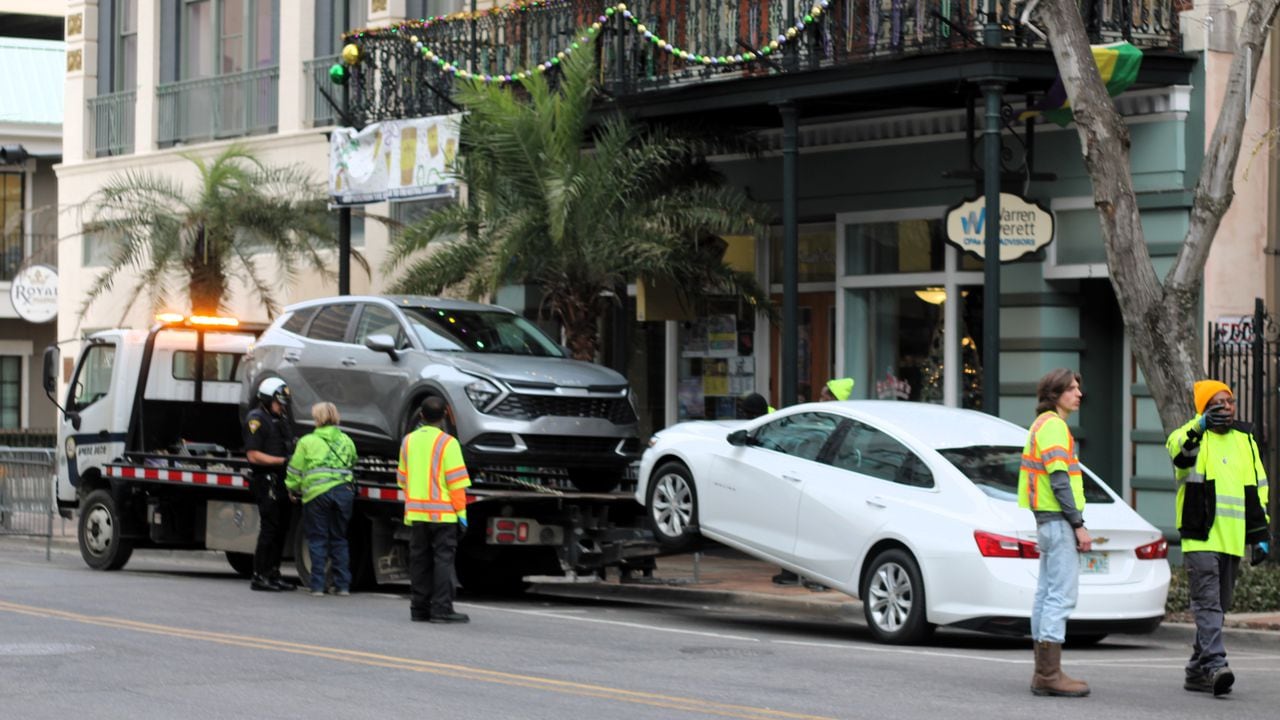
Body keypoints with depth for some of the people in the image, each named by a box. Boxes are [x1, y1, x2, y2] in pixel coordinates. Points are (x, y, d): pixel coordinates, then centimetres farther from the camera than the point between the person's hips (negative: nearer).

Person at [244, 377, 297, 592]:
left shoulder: (281, 419, 20)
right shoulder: (256, 419, -8)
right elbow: (254, 455, -15)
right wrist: (283, 461, -18)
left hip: (282, 483, 9)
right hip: (266, 483, -9)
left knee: (281, 529, 11)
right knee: (269, 529, -10)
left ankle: (273, 574, 18)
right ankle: (259, 576, -7)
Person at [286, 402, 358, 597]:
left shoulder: (307, 442, 3)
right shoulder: (346, 441, 15)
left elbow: (295, 471, 6)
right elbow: (353, 464, 18)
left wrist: (293, 489, 20)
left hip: (317, 493, -3)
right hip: (344, 491, 3)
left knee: (318, 539, 4)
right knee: (339, 539, 12)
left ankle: (317, 586, 0)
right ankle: (343, 585, 10)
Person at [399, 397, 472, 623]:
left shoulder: (408, 441, 9)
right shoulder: (447, 443, -9)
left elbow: (403, 478, 15)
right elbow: (456, 482, -11)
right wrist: (461, 512, -6)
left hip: (415, 511, 5)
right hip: (442, 512, -5)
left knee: (419, 560, 10)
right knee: (443, 560, -3)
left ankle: (419, 608, 11)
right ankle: (441, 609, -8)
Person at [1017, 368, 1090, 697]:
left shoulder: (1045, 424, 21)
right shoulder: (1052, 425, -12)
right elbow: (1059, 481, -19)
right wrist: (1079, 525, -18)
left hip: (1048, 521, 11)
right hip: (1058, 521, -11)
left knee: (1047, 594, 9)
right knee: (1062, 595, -12)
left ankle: (1044, 673, 11)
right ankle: (1049, 674, -14)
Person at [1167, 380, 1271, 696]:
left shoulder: (1245, 440, 15)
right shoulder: (1194, 437, -2)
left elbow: (1257, 488, 21)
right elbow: (1176, 445, -28)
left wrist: (1261, 533, 16)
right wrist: (1200, 425, -47)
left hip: (1232, 539, 6)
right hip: (1200, 538, -6)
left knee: (1218, 606, 10)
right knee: (1208, 604, -14)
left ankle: (1197, 671, 17)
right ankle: (1215, 666, -22)